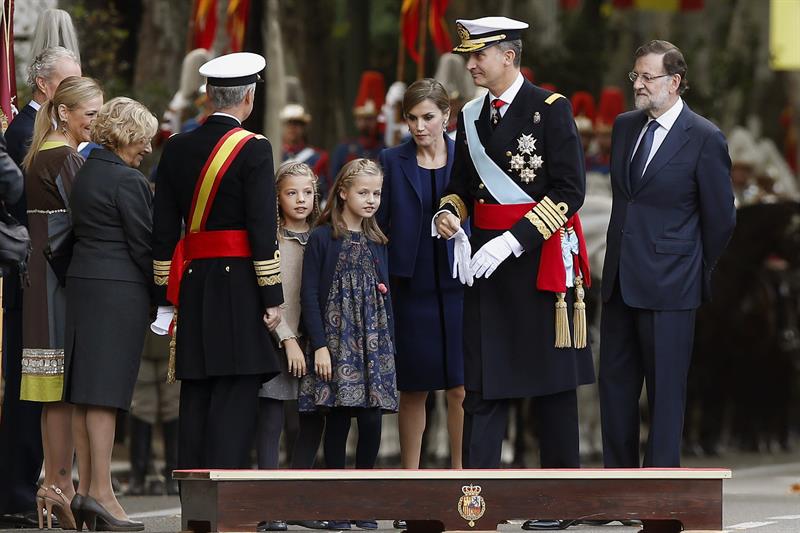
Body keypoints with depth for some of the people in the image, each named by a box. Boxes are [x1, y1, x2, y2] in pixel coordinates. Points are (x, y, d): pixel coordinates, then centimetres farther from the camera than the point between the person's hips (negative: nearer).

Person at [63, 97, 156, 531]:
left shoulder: (85, 173, 13)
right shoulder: (127, 181, -12)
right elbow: (143, 243, -13)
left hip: (82, 284, 8)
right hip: (120, 288, -8)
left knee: (85, 391, 9)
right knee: (106, 390, -9)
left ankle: (85, 488, 11)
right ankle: (101, 492, -10)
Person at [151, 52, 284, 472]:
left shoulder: (177, 149, 8)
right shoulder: (253, 150, -8)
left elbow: (163, 231, 10)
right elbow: (262, 229, -12)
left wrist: (166, 295, 15)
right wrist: (272, 297, -7)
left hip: (192, 282, 6)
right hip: (239, 282, -6)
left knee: (195, 397, 9)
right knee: (235, 397, -6)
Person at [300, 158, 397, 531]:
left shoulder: (377, 242, 13)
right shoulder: (322, 238, -1)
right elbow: (309, 295, -4)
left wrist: (389, 345, 10)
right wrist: (319, 345, -11)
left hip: (374, 343, 4)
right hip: (336, 340, -4)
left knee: (372, 419, -3)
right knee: (338, 420, -4)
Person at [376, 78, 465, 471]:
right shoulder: (393, 162, 4)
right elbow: (381, 224, 5)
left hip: (459, 282, 0)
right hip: (412, 287, 0)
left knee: (461, 388, -3)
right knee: (413, 389, 4)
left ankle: (460, 472, 5)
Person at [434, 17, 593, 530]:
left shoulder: (550, 109, -8)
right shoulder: (472, 116, 10)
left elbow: (570, 190, -14)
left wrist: (513, 240, -20)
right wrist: (448, 212, -4)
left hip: (541, 257, -5)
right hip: (487, 259, 5)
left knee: (553, 379, 4)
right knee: (483, 381, 2)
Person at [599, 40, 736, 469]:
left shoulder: (705, 139, -10)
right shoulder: (625, 126, 9)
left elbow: (720, 218, -3)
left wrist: (696, 270, 6)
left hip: (668, 287, -6)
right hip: (621, 281, 7)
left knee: (665, 389, 0)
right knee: (615, 383, 10)